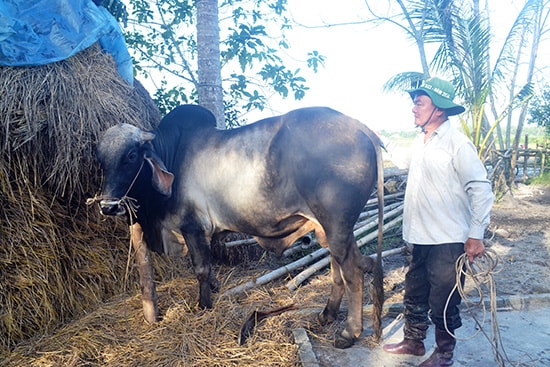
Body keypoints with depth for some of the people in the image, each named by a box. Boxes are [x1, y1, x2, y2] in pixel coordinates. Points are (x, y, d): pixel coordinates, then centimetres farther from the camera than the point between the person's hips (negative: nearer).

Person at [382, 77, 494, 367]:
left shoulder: (457, 143, -15)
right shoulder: (420, 142, 8)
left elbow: (481, 189, -15)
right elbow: (403, 167, 24)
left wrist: (476, 235, -17)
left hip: (449, 241, -7)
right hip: (421, 238, 8)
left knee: (443, 302, 7)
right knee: (415, 294, 19)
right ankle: (414, 341, 38)